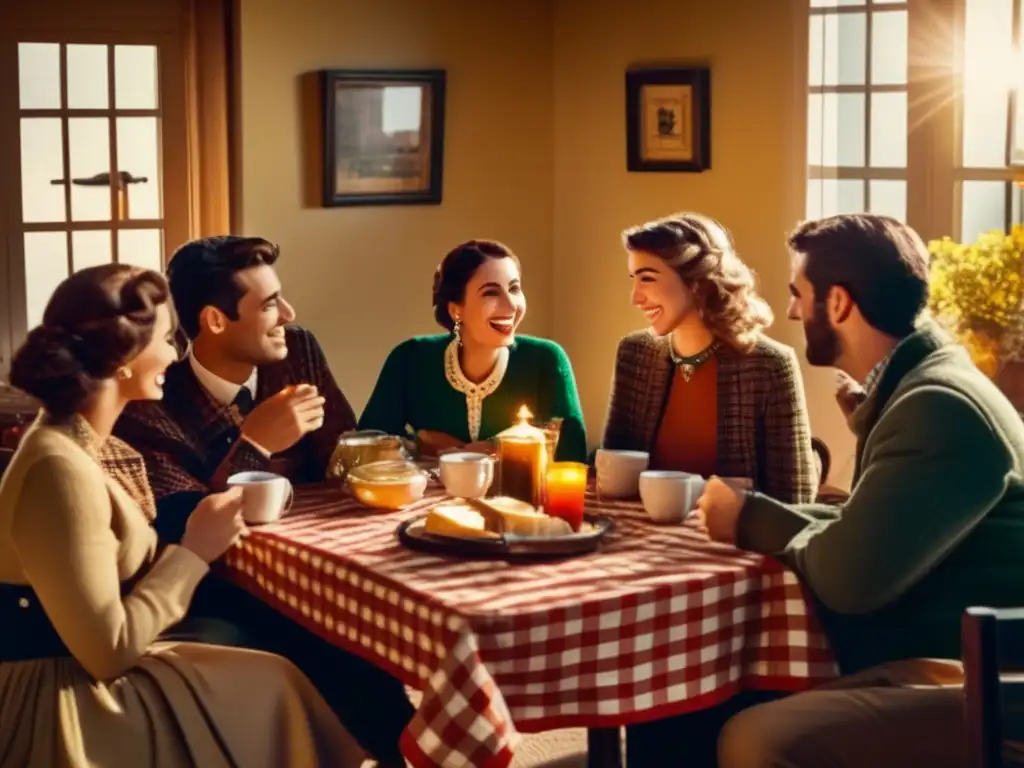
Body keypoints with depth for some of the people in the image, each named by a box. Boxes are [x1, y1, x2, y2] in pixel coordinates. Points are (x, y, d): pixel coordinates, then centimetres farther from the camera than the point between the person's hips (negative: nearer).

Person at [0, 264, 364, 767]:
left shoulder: (82, 442, 7)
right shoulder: (62, 469, -24)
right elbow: (108, 651, -23)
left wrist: (200, 543, -6)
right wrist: (194, 551, -14)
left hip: (85, 672, 9)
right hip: (61, 703, -9)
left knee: (272, 679, 2)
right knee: (272, 690, -3)